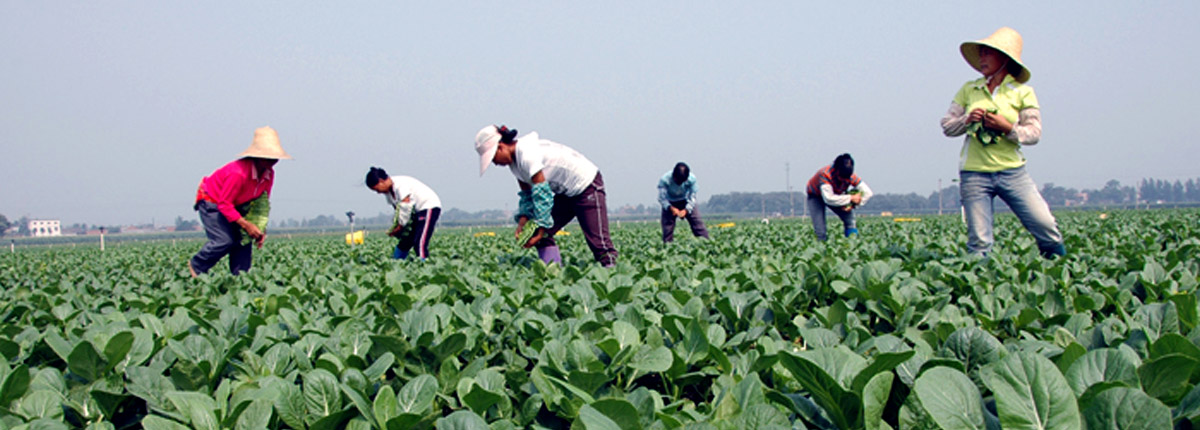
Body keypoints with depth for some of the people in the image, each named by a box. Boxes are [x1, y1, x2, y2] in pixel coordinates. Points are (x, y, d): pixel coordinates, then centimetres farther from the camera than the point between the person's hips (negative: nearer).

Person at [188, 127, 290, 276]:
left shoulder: (269, 174, -11)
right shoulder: (239, 173, -36)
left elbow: (263, 204, 2)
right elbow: (224, 204, -31)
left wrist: (261, 229, -9)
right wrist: (246, 224, -33)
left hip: (235, 205, 8)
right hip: (211, 201, -8)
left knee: (244, 241, -4)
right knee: (225, 240, -19)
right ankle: (196, 266, 4)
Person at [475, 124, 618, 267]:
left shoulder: (528, 155, -26)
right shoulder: (514, 161, 3)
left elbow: (542, 194, -27)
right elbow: (527, 195, 8)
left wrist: (541, 231, -23)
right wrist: (522, 221, -6)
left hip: (588, 186, -10)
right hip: (566, 193, 10)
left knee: (598, 240, -14)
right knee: (542, 233, -1)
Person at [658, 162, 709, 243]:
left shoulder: (692, 179, -28)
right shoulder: (664, 179, -32)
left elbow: (692, 197, -17)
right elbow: (662, 198, -24)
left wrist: (686, 210, -31)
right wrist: (671, 208, -40)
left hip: (686, 202, 1)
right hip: (670, 203, -1)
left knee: (698, 223, -9)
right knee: (667, 229, -6)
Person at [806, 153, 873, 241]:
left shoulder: (850, 176, -27)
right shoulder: (825, 174, -39)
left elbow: (868, 193, -22)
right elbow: (828, 198, -45)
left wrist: (853, 205, -34)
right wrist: (850, 198, -42)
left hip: (836, 195, 4)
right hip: (816, 195, -4)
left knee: (850, 221, -15)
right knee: (820, 230, -17)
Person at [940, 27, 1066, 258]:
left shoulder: (1022, 92, 3)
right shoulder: (969, 90, 9)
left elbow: (1034, 133, -1)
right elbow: (947, 125, 10)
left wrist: (1008, 128, -17)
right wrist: (967, 120, -9)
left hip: (1012, 172, -1)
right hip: (974, 174, 1)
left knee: (1045, 226, -7)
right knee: (979, 241, -2)